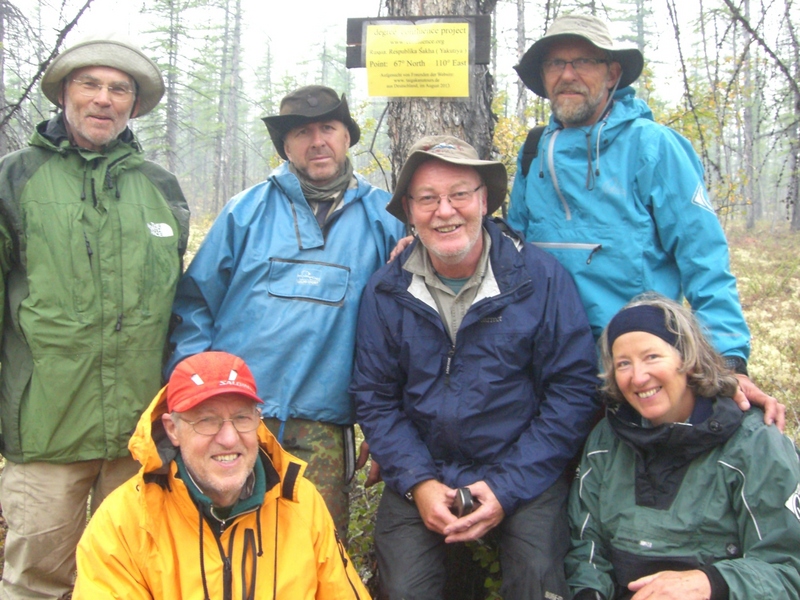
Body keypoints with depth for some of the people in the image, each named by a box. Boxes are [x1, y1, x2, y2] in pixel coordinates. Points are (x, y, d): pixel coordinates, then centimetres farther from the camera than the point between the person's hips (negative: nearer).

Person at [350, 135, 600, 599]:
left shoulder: (541, 277, -8)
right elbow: (374, 399, 4)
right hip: (422, 475, 2)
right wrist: (418, 483, -10)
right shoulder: (386, 292, 0)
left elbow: (574, 387, -8)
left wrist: (509, 488, -12)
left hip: (523, 477, -2)